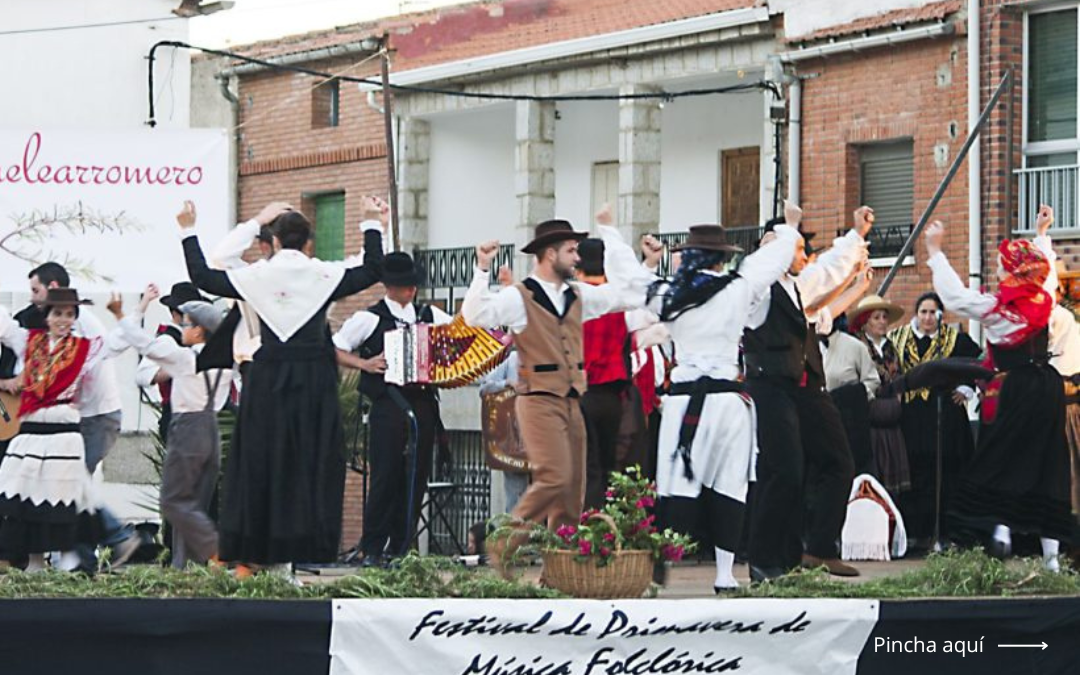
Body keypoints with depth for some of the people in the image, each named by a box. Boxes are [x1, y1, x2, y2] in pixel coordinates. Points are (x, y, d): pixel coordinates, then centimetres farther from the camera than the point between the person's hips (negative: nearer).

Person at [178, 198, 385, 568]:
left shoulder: (257, 276, 0)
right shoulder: (324, 275, -1)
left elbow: (202, 277, 5)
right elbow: (372, 271, 6)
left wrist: (188, 232, 15)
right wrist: (373, 226, 14)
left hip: (268, 376, 1)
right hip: (314, 377, -1)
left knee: (260, 459, 7)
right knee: (314, 461, 4)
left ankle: (252, 547, 7)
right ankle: (312, 547, 2)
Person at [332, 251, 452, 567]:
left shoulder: (430, 315, 14)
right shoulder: (370, 318, 3)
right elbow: (334, 349, 4)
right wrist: (364, 364, -9)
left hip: (424, 404, 4)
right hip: (389, 406, -4)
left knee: (416, 478, 4)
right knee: (386, 476, -8)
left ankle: (400, 547, 11)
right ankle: (372, 549, -2)